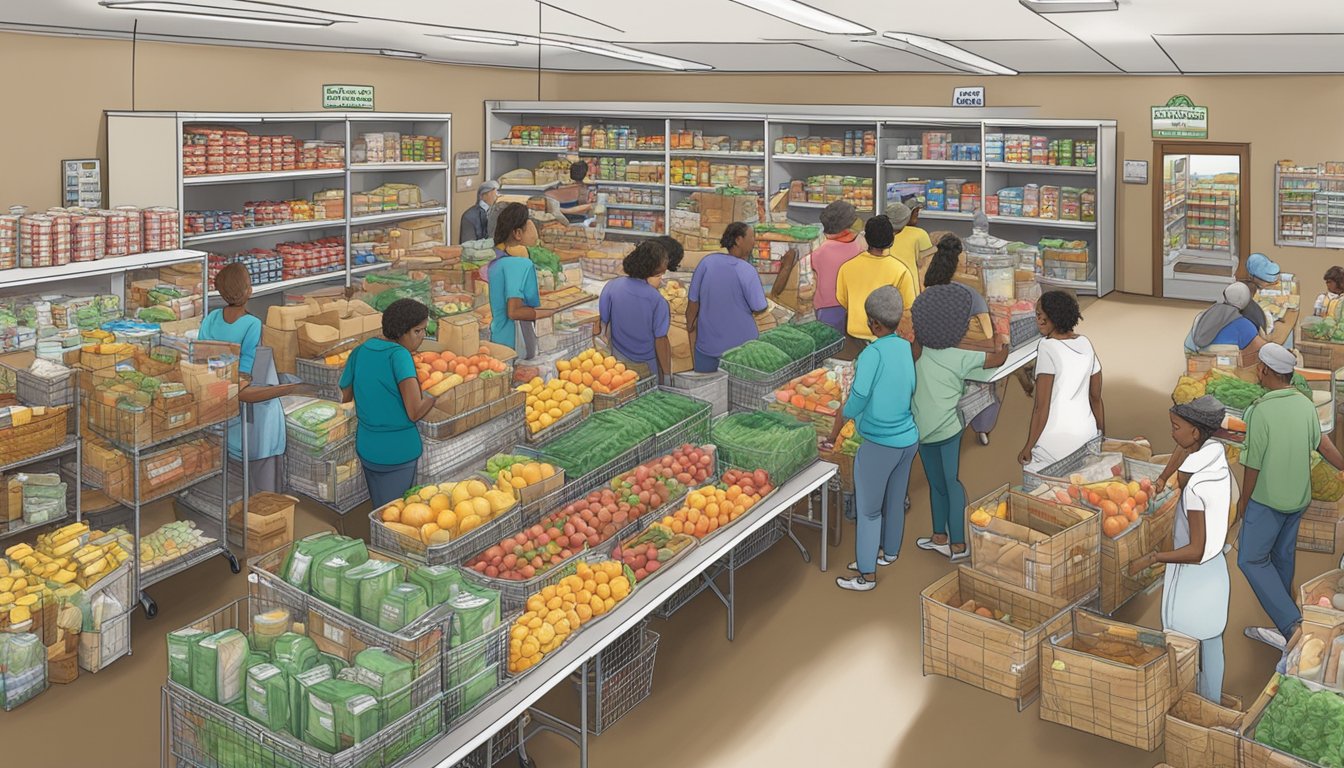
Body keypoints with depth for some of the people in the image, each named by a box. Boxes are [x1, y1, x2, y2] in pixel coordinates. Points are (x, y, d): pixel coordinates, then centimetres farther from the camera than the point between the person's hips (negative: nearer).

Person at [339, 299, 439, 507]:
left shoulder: (359, 352, 2)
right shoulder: (399, 354, -18)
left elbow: (345, 399, 10)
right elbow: (414, 413, -23)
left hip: (366, 449, 6)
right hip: (399, 451, -6)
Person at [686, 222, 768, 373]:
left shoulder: (707, 262, -7)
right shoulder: (747, 271, -16)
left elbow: (693, 303, -2)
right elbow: (759, 308, -12)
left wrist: (690, 328, 11)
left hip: (707, 345, 3)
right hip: (742, 345, -3)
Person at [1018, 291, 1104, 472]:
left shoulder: (1047, 347, -13)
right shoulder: (1085, 343, 6)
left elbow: (1041, 406, -15)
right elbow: (1096, 397, 13)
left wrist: (1028, 446, -9)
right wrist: (1102, 436, 23)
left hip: (1054, 440, -7)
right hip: (1087, 434, 7)